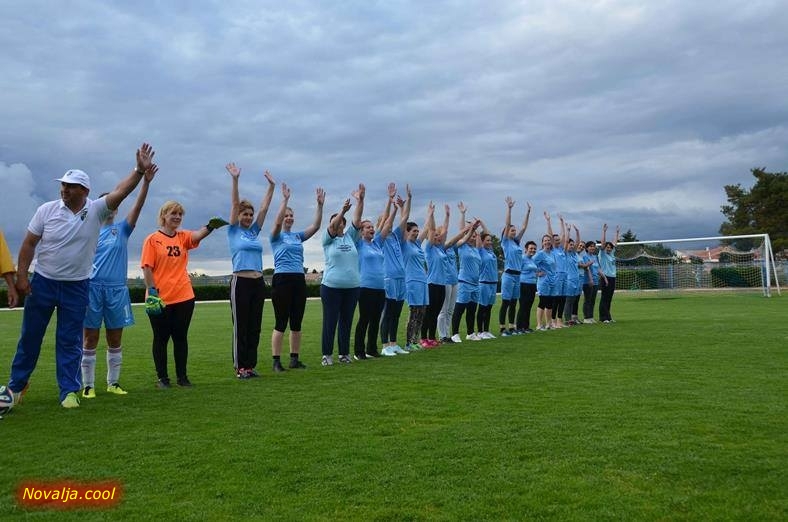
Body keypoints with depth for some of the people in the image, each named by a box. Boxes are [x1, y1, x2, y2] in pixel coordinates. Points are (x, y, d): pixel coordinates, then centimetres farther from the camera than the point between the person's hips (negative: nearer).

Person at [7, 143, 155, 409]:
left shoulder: (95, 210, -6)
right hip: (42, 282, 1)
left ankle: (69, 391, 13)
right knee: (30, 337, 13)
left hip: (76, 287, -1)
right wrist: (21, 276, -6)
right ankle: (16, 385, 30)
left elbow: (120, 192, -20)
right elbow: (29, 244, -2)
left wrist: (140, 170, -33)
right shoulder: (46, 210, -5)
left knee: (70, 342, 5)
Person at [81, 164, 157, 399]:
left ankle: (113, 383, 19)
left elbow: (137, 207, -5)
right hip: (92, 288, -2)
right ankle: (88, 385, 11)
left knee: (115, 340, 8)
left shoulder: (122, 229, 9)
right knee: (90, 339, 3)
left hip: (117, 289, 2)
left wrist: (145, 182, -18)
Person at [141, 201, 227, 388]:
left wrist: (210, 226, -36)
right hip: (159, 299, -3)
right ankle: (162, 377, 16)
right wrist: (152, 292, -14)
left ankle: (182, 376, 18)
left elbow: (198, 234, -15)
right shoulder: (152, 239, -2)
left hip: (184, 297, 3)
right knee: (161, 338, 6)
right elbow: (147, 268, -6)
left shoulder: (183, 237, 7)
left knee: (181, 337, 9)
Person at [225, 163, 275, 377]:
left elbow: (264, 207, 13)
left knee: (255, 327, 9)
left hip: (258, 283, 6)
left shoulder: (254, 231, 15)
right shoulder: (233, 231, 2)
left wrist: (271, 185, 9)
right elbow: (234, 204, -7)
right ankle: (240, 367, 8)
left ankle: (251, 365, 17)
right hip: (241, 282, -6)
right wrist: (235, 180, -14)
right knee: (241, 327, 0)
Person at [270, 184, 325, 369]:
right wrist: (285, 199, -25)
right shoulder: (276, 236, 0)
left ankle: (295, 359, 17)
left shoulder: (298, 236, 15)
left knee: (297, 322, 9)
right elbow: (277, 222, -21)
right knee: (281, 323, -4)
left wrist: (320, 204, -4)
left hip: (299, 281, 6)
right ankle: (276, 361, 2)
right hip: (282, 280, -6)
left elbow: (316, 225, 4)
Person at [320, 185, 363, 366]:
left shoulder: (350, 237, 11)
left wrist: (360, 200, -13)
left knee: (346, 321, 10)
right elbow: (332, 226, -17)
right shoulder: (327, 239, 2)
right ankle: (327, 354, 10)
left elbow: (357, 220, 0)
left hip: (352, 286, 4)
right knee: (330, 322, 1)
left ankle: (344, 353, 18)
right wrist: (342, 210, -33)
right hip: (331, 286, -4)